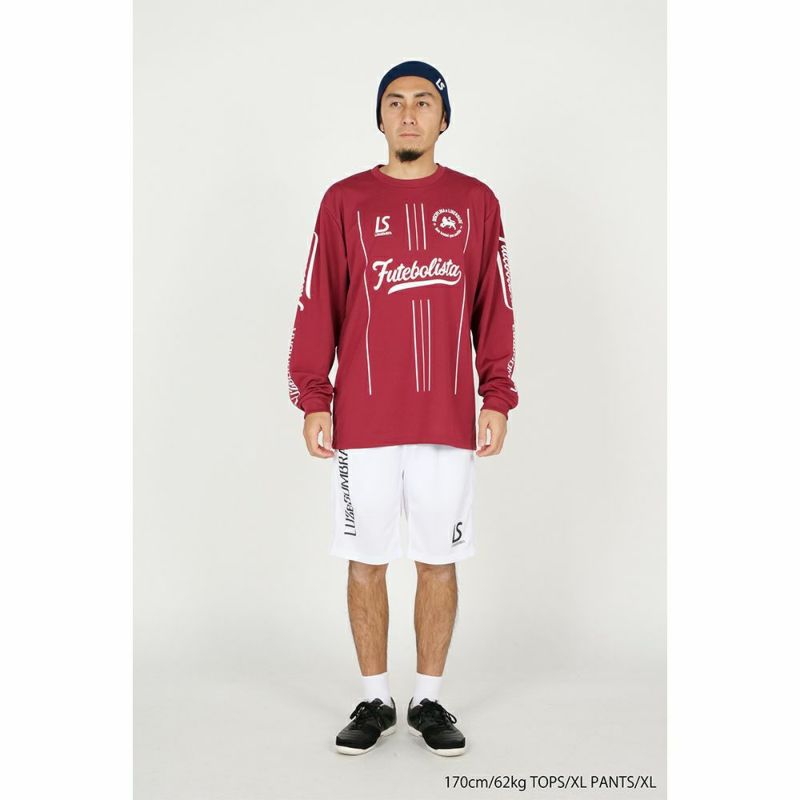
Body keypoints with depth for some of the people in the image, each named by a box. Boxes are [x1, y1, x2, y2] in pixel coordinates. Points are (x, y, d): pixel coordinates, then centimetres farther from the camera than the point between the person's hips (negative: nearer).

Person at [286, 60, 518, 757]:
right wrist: (313, 401, -2)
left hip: (448, 419, 1)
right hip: (361, 421, 0)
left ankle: (430, 700, 23)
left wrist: (497, 399, 1)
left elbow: (495, 308, 7)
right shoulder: (345, 201, 6)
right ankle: (375, 701, 22)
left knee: (439, 562, 7)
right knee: (366, 562, 6)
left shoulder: (476, 201, 8)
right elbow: (318, 306, 4)